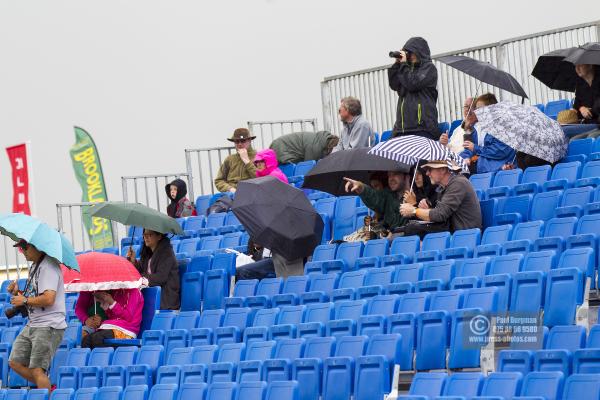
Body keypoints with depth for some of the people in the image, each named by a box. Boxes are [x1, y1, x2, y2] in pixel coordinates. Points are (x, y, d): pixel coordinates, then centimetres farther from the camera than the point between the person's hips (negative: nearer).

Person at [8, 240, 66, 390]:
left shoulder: (49, 266, -15)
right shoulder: (34, 266, 17)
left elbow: (48, 299, -26)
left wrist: (24, 300, -12)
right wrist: (18, 293, 7)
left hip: (49, 326, -10)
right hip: (32, 325, 10)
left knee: (37, 370, -12)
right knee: (15, 362, 10)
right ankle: (48, 388, 18)